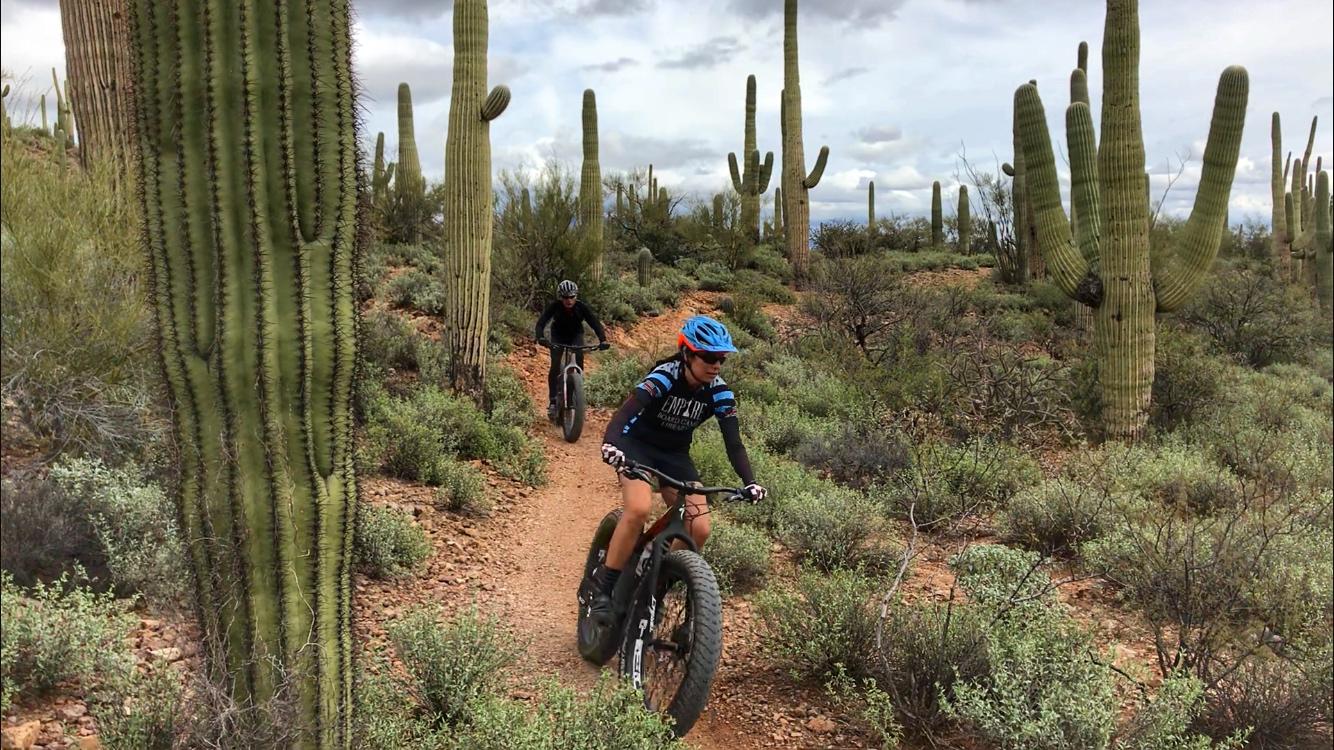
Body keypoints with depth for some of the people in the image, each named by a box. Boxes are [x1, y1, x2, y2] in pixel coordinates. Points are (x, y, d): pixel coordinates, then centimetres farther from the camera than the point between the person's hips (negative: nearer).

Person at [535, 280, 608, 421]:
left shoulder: (582, 307, -25)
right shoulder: (554, 306, -26)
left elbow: (595, 323, -30)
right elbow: (541, 322, -33)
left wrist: (603, 340, -48)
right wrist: (540, 337, -54)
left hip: (576, 336, 1)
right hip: (558, 336, -1)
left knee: (579, 361, -25)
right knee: (555, 366, -17)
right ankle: (552, 401, -12)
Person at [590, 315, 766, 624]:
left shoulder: (720, 393, -13)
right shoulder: (665, 376, -26)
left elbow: (733, 442, -15)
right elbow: (627, 409, -39)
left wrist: (749, 482, -31)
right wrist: (611, 442, -58)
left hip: (675, 454, 5)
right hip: (637, 446, -4)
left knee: (699, 529, -11)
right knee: (639, 509, -31)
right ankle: (604, 587, -15)